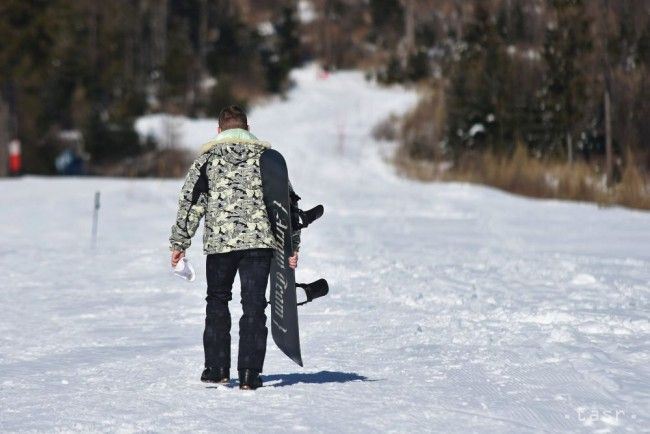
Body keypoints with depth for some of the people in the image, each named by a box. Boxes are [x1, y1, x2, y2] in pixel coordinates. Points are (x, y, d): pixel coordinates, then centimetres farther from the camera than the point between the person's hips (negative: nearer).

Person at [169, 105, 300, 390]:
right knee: (254, 305, 3)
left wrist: (179, 243, 5)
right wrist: (292, 246, 11)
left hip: (219, 242, 0)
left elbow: (190, 201, 2)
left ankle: (217, 369, 15)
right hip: (259, 240, 0)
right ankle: (249, 374, -4)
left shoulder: (208, 157, 6)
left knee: (217, 302, 17)